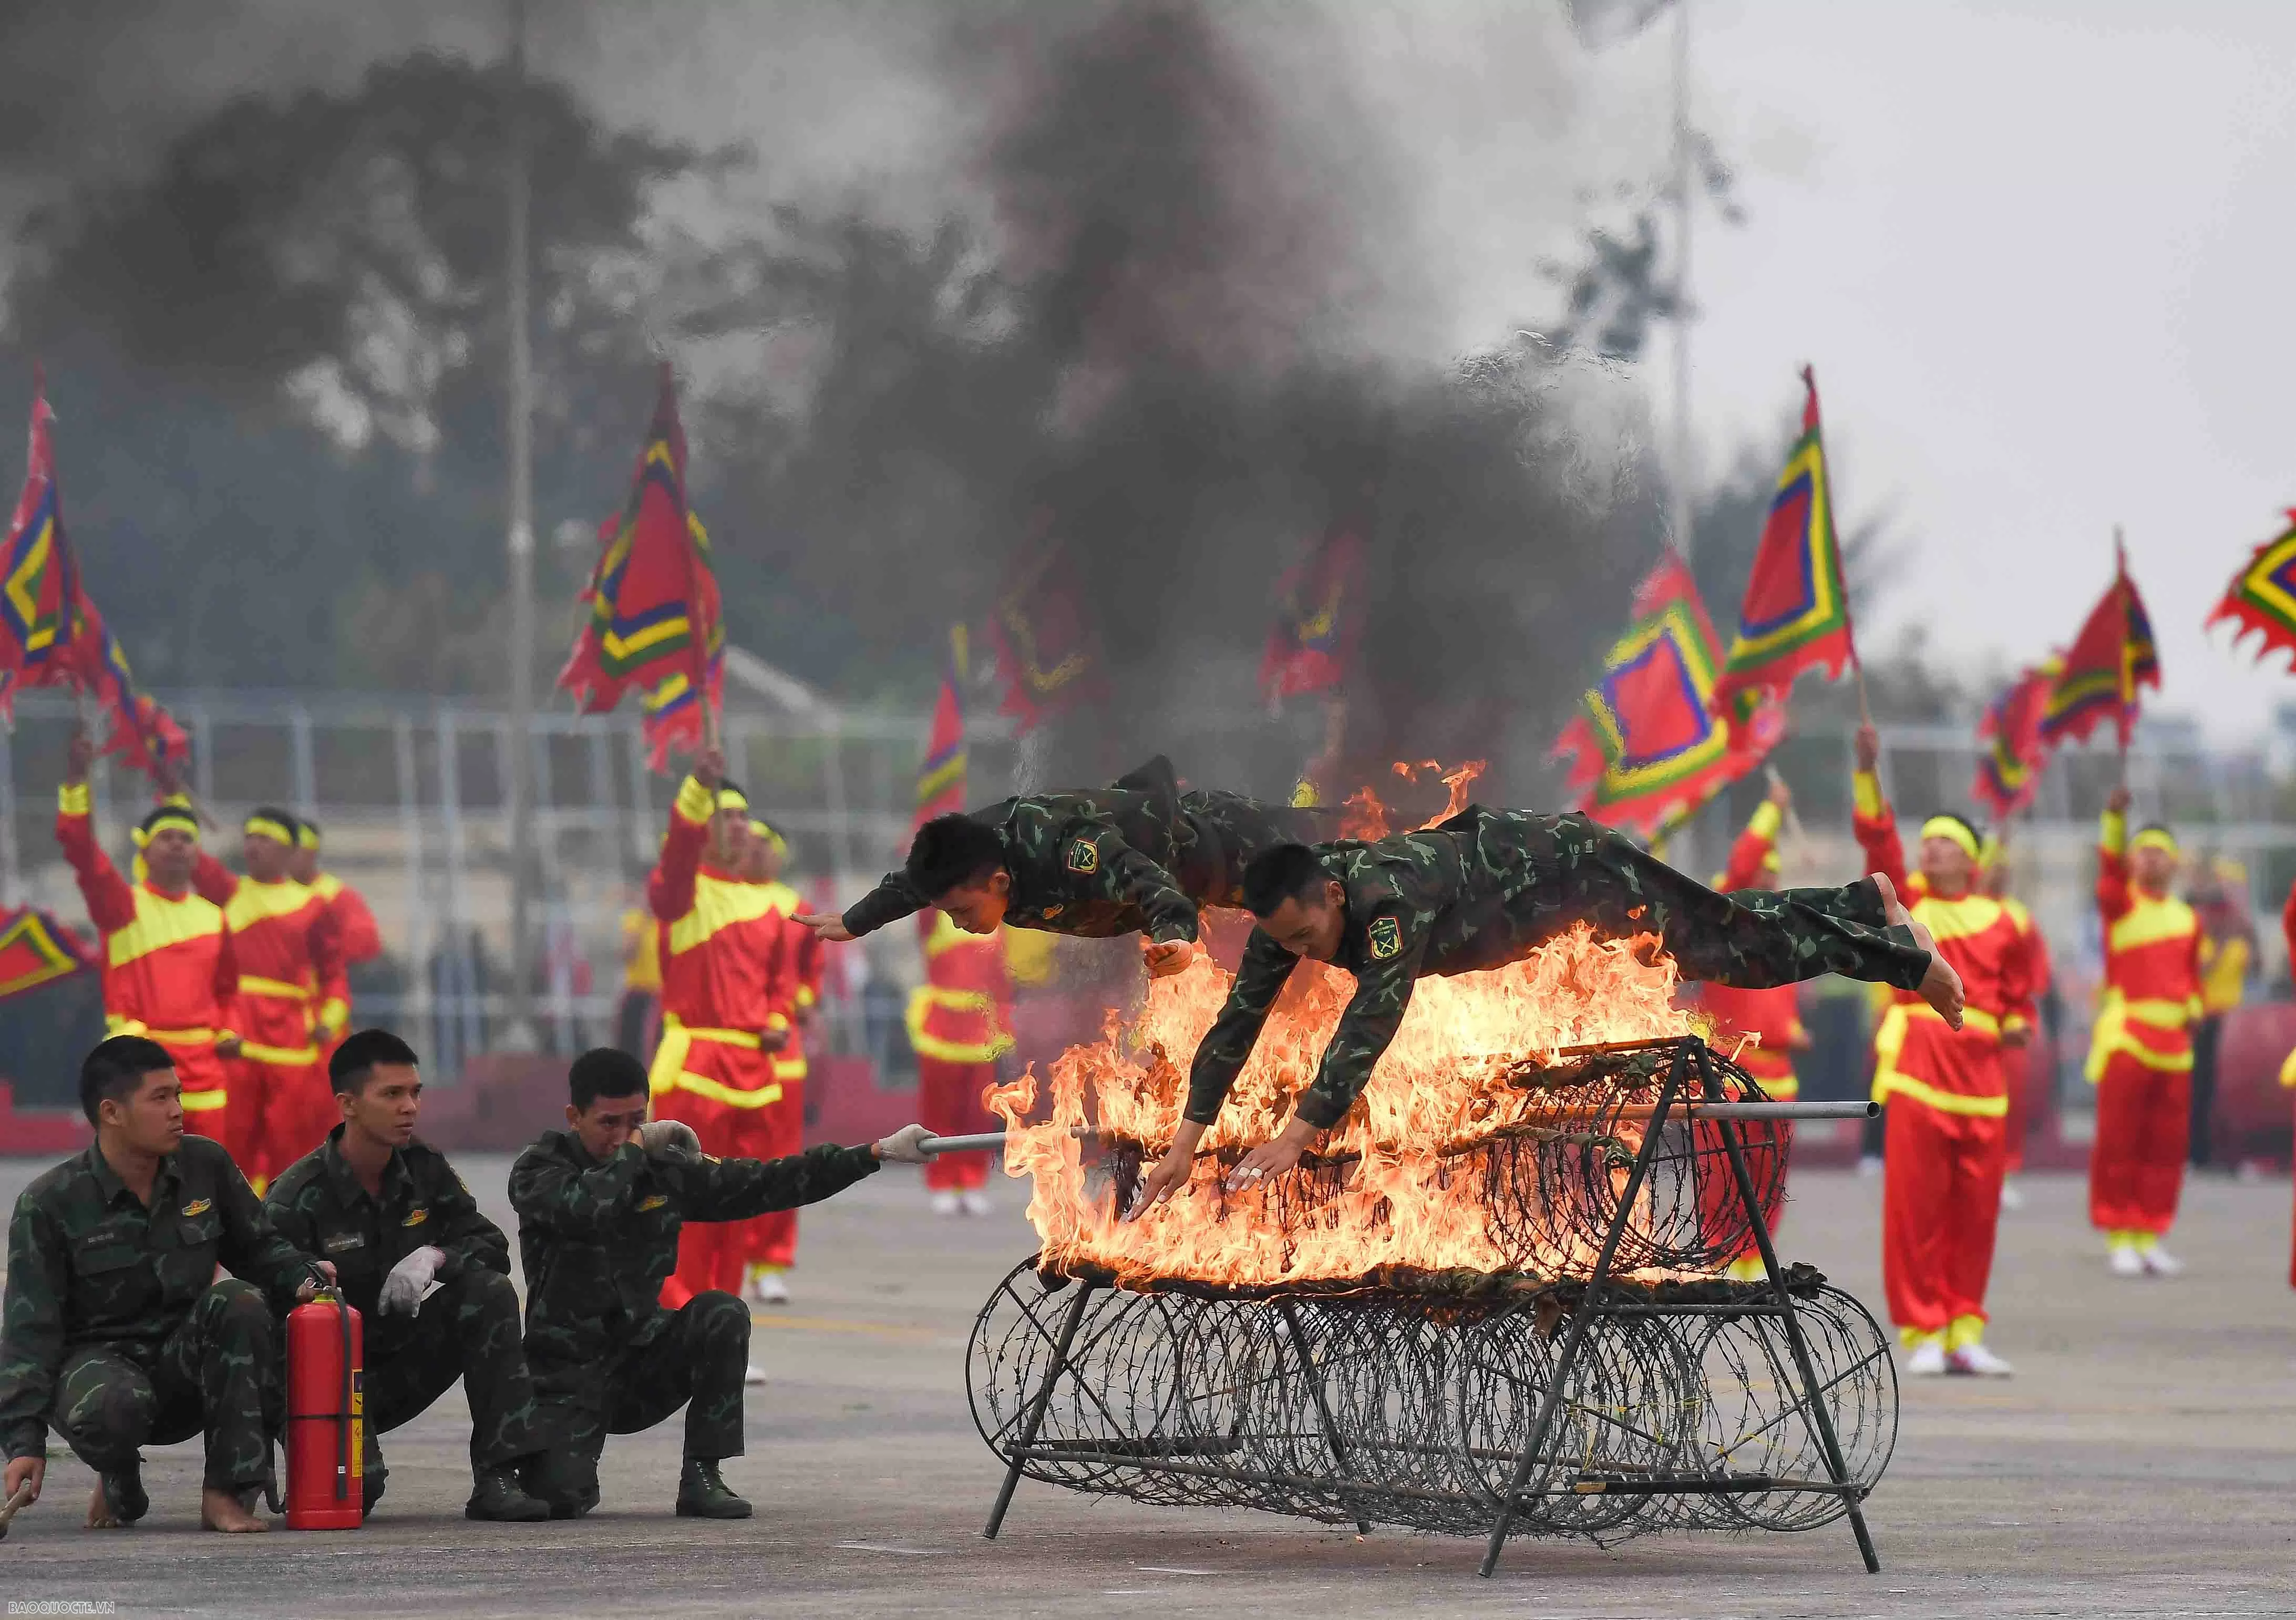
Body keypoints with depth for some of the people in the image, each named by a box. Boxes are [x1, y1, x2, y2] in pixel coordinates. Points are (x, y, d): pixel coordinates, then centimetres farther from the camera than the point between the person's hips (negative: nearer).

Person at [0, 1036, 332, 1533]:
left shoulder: (206, 1165, 0)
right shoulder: (48, 1204, -10)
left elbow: (258, 1249, 12)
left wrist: (302, 1276, -12)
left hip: (186, 1360, 3)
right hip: (98, 1357, -3)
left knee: (238, 1300, -29)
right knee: (112, 1407, -40)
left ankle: (226, 1492, -25)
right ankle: (121, 1486, 1)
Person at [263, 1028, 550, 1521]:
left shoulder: (424, 1169, 0)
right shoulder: (296, 1199, -17)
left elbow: (490, 1247, -1)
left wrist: (433, 1257, -23)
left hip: (403, 1361, 6)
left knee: (490, 1291, -20)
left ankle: (498, 1480, -22)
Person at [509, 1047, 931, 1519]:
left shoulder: (666, 1170, 2)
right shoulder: (537, 1173, -10)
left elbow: (767, 1183, 4)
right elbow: (589, 1209, -32)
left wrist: (879, 1153, -2)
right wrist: (637, 1148, -16)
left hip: (643, 1363, 4)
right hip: (569, 1373, -4)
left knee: (722, 1315, -24)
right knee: (557, 1495, -27)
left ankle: (701, 1479, -14)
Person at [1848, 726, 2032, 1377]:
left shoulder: (2000, 921, 13)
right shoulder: (1906, 901, 8)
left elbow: (2018, 990, 21)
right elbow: (1878, 841, -6)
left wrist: (2017, 1024, -1)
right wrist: (1869, 771, -17)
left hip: (1980, 1071, 2)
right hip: (1917, 1067, -2)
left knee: (1976, 1210, 4)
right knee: (1915, 1206, -4)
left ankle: (1965, 1333, 13)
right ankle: (1922, 1334, 1)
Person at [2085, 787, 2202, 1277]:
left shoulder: (2186, 919, 13)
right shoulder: (2120, 903, 0)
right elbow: (2111, 867, -20)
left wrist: (2193, 1007, 2)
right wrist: (2115, 818, -38)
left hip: (2174, 1042, 4)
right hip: (2124, 1036, -4)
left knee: (2166, 1145, 5)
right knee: (2118, 1142, -3)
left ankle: (2148, 1237, 14)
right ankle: (2118, 1240, 2)